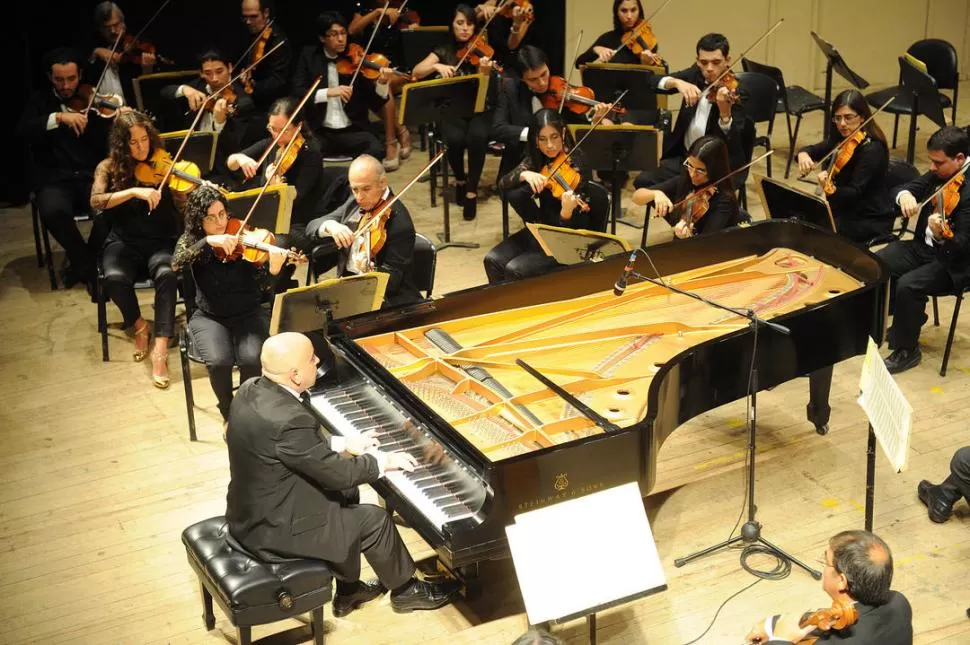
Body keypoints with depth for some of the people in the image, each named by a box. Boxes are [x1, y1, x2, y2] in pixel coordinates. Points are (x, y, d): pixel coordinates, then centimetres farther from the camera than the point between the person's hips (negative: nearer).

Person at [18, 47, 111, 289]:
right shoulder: (39, 101, 12)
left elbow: (109, 142, 4)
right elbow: (23, 130, -7)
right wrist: (58, 117, -20)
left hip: (92, 177, 1)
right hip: (54, 180, -1)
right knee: (52, 211, -35)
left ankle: (83, 262, -6)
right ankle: (87, 261, -7)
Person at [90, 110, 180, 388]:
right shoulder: (109, 167, 1)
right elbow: (96, 201, -16)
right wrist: (133, 191, -29)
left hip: (161, 241, -1)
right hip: (124, 242, 1)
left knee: (167, 274, -34)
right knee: (115, 277, -32)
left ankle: (160, 348, -28)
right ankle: (138, 326, -1)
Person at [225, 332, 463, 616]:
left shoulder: (252, 390, -4)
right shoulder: (288, 420, -32)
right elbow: (337, 473, -22)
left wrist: (342, 443, 14)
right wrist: (383, 461, -6)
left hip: (253, 510, 9)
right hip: (273, 530, -9)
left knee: (344, 493, 23)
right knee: (374, 520, 4)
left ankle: (348, 590, 34)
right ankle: (405, 590, 29)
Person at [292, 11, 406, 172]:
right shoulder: (309, 56, 5)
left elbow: (374, 103, -2)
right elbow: (297, 92, -7)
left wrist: (381, 84, -23)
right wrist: (328, 92, -21)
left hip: (353, 131, 0)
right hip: (320, 132, 1)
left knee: (377, 150, -30)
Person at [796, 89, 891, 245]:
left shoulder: (872, 149, -20)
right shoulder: (840, 139, 3)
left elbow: (854, 193, -25)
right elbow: (812, 150, 11)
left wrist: (832, 190, -46)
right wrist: (803, 154, -13)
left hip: (871, 220, -8)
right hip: (842, 210, 8)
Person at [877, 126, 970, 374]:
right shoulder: (939, 174, 0)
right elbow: (906, 188, 0)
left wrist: (941, 236, -50)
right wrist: (904, 195, -24)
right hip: (923, 247, 8)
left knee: (907, 285, -29)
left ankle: (907, 350, -8)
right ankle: (909, 317, 16)